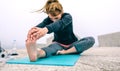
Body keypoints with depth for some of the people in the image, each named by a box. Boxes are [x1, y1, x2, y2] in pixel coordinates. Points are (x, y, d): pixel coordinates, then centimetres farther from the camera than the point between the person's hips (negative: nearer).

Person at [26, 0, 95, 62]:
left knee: (91, 39, -26)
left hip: (71, 45, 0)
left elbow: (60, 24, -44)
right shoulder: (48, 19, -10)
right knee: (53, 47, -38)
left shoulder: (67, 17, -20)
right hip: (58, 44, 0)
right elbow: (41, 25, -34)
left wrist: (46, 29, -68)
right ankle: (37, 53, -71)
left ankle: (65, 52, -36)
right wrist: (33, 31, -61)